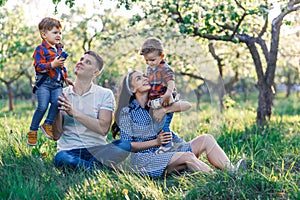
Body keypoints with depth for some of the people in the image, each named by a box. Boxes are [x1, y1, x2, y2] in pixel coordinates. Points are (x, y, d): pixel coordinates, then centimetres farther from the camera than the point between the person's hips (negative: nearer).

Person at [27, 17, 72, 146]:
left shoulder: (59, 48, 18)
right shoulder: (40, 49, -5)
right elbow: (38, 67, -15)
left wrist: (65, 77, 25)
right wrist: (52, 64, -26)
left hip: (57, 84, 6)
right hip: (44, 83, -5)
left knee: (57, 102, -19)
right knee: (42, 106, -14)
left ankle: (48, 124, -1)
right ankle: (33, 131, 0)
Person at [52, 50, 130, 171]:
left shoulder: (105, 94, 5)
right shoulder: (63, 94, 9)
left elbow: (103, 129, -10)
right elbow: (57, 134, 3)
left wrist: (74, 113, -18)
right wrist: (56, 111, -14)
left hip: (96, 150, 0)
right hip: (69, 150, 0)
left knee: (125, 145, -30)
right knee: (60, 158, -37)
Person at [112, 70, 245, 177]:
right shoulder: (127, 112, -2)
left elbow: (187, 105, 4)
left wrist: (164, 110, -14)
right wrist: (156, 142, -15)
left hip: (166, 151, 7)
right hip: (144, 158, -6)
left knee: (206, 139, -13)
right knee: (188, 156, -31)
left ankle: (231, 172, -29)